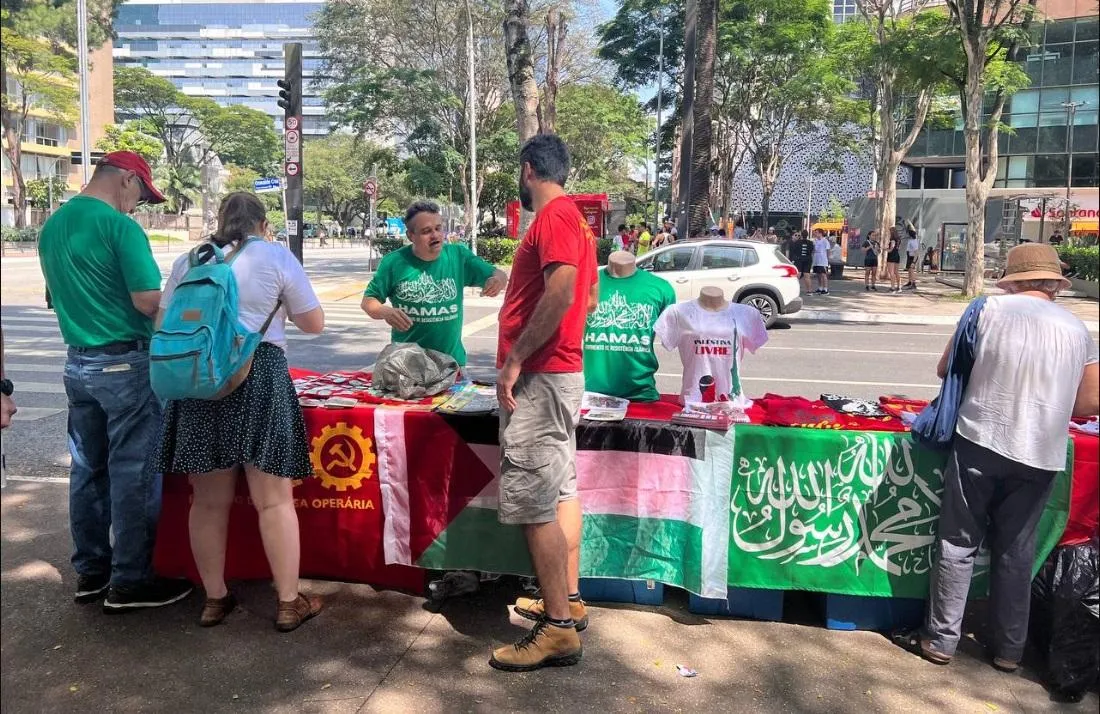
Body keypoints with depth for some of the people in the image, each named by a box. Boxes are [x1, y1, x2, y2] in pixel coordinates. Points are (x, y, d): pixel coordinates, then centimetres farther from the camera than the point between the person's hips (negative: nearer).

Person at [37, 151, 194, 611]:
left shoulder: (52, 227, 10)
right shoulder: (120, 227, -16)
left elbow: (60, 297, 18)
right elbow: (148, 300, -20)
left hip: (78, 362, 8)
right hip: (126, 364, -8)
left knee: (88, 469, 14)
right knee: (133, 473, 1)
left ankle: (90, 572, 24)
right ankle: (130, 581, 8)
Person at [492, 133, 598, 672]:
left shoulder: (553, 217, -14)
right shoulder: (574, 218, 17)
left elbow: (562, 291, -28)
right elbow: (589, 298, 23)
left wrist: (515, 358, -24)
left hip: (539, 376, -11)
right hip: (561, 371, 11)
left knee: (533, 503, -8)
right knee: (561, 490, 15)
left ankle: (558, 630, -1)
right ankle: (569, 601, 26)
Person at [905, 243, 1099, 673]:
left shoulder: (991, 308, -2)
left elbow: (945, 369, 5)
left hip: (981, 442, -3)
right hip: (1040, 457, 3)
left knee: (959, 544, 8)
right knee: (1016, 553, 15)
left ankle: (941, 639, 16)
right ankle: (1009, 648, 25)